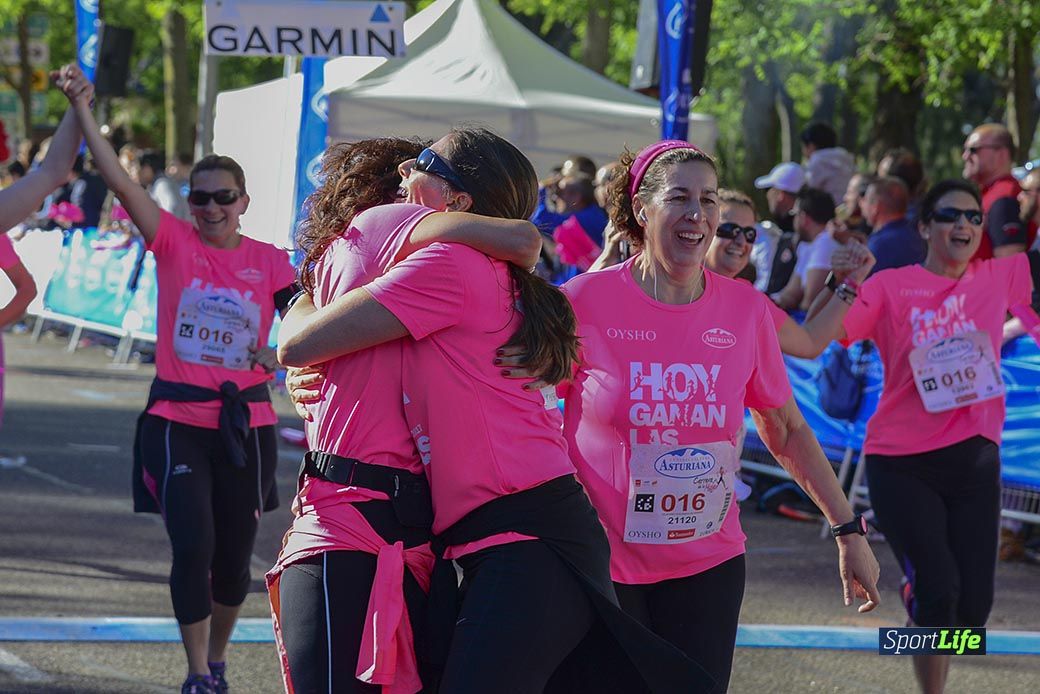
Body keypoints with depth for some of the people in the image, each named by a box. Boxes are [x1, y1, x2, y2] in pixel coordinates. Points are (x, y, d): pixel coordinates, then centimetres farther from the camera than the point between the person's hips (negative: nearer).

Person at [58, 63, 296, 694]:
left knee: (234, 556, 9)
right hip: (178, 418, -2)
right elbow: (119, 179, -12)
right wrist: (82, 108, -20)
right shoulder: (174, 242, -2)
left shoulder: (269, 260, 2)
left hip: (246, 419, 2)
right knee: (193, 546, -12)